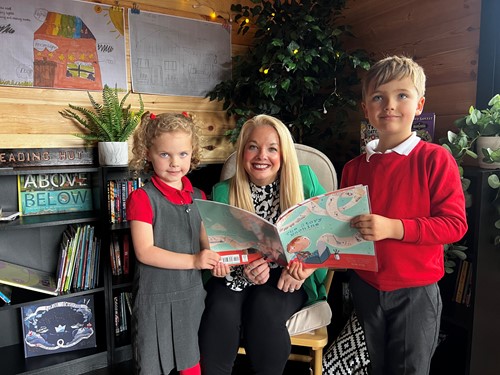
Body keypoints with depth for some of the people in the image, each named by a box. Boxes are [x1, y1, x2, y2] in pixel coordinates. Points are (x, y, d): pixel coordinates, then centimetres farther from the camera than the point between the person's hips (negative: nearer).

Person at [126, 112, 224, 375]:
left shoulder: (198, 197, 4)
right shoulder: (142, 198, -13)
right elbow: (145, 252, -19)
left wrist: (215, 259, -11)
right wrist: (193, 260, -24)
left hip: (192, 294, 5)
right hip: (155, 300, -5)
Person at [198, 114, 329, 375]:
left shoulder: (304, 180, -3)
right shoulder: (223, 193, -3)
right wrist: (245, 271, -24)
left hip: (290, 279, 0)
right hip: (236, 278, 1)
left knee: (264, 308, -29)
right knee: (221, 310, -28)